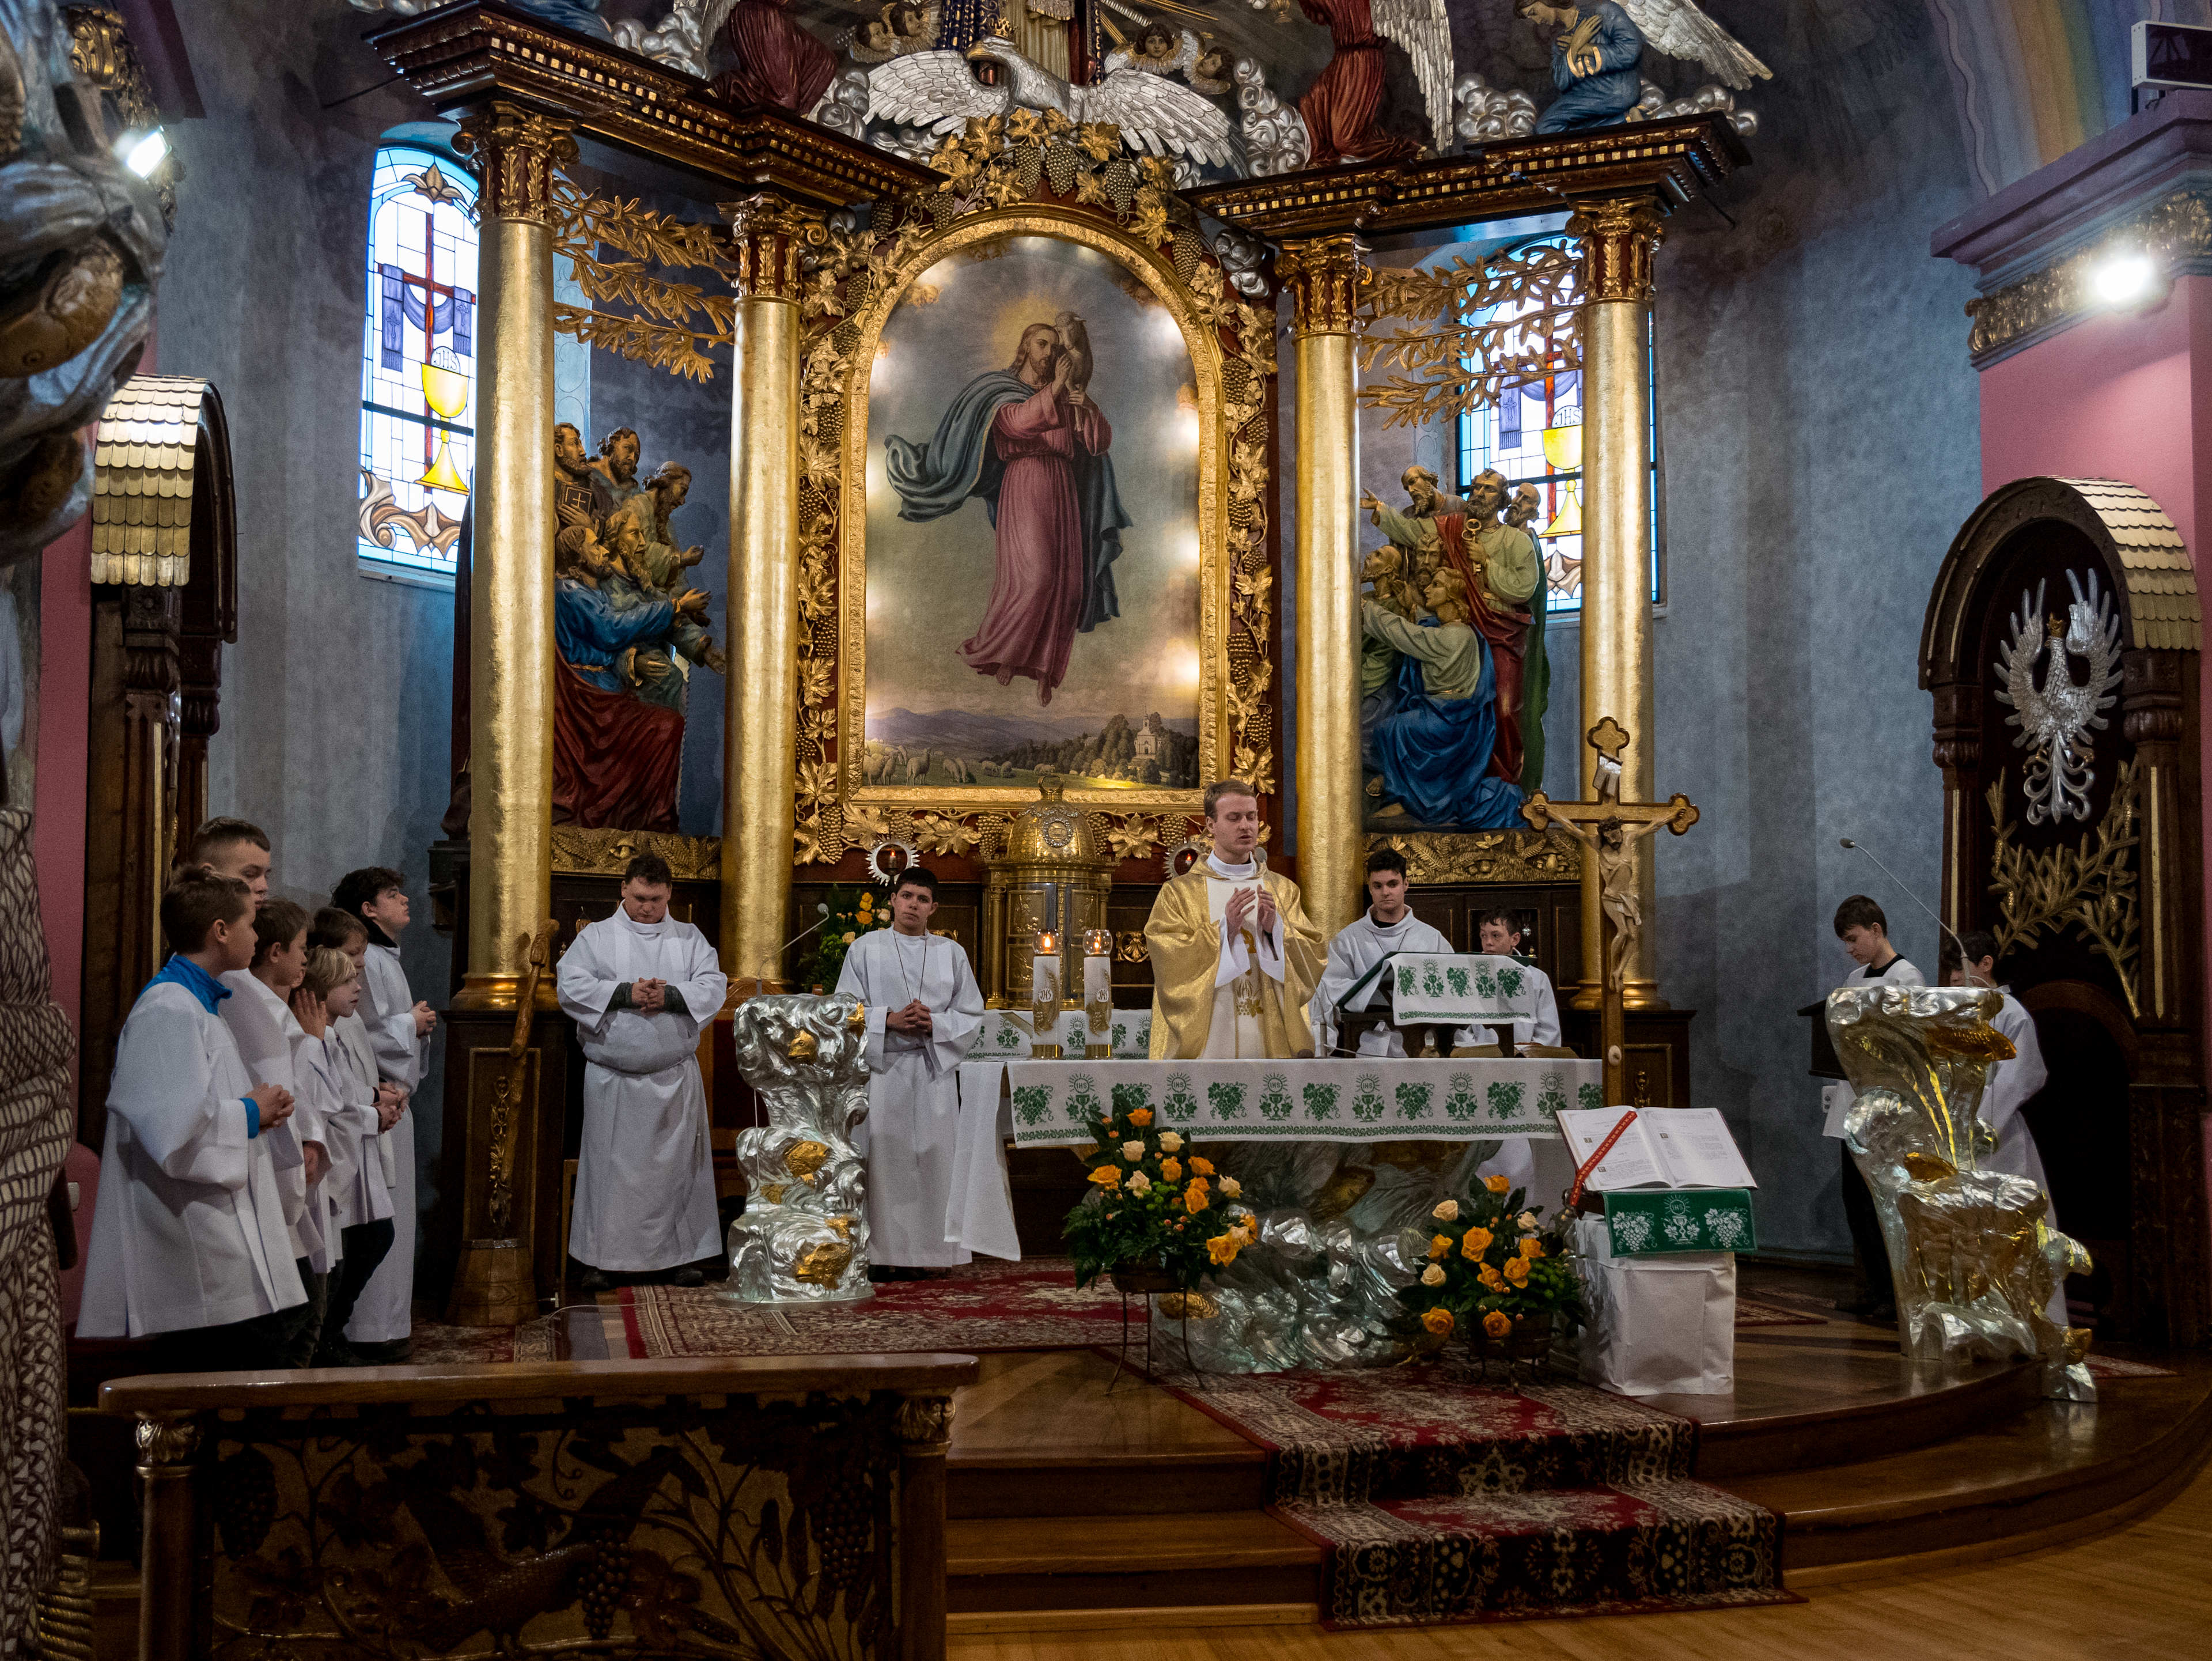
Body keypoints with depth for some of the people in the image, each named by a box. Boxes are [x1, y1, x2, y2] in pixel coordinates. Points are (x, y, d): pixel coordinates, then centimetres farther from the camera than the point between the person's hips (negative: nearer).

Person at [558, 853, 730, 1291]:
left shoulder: (690, 939, 9)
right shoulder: (596, 937, 4)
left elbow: (713, 988, -2)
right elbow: (572, 987, -8)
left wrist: (669, 995, -18)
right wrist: (626, 993, -18)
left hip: (675, 1076, 2)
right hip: (613, 1077, -1)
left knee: (677, 1163, 4)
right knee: (611, 1165, 1)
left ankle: (683, 1254, 12)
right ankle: (600, 1257, 10)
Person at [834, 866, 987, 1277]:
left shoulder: (952, 954, 11)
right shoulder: (865, 949, 7)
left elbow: (971, 1014, 8)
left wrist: (934, 1024, -10)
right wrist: (890, 1020, -14)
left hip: (934, 1070, 2)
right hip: (880, 1069, -2)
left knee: (930, 1158, -1)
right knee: (882, 1158, -5)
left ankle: (917, 1252, 6)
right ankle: (880, 1253, 1)